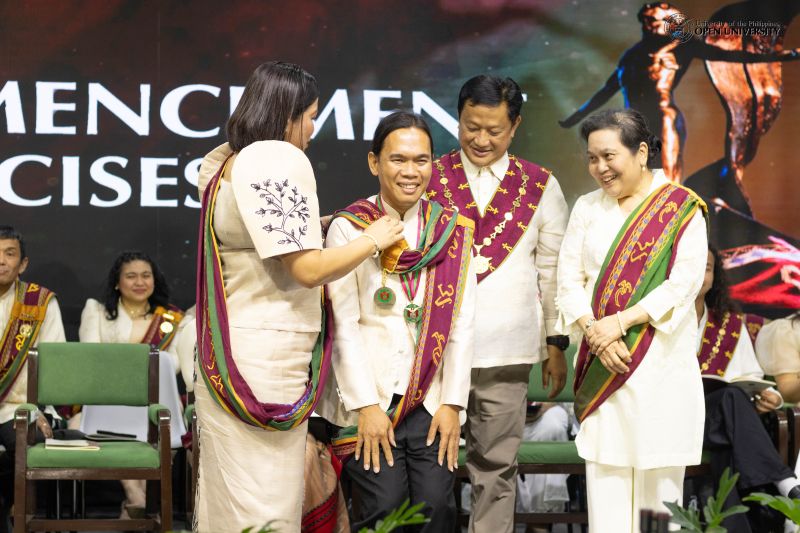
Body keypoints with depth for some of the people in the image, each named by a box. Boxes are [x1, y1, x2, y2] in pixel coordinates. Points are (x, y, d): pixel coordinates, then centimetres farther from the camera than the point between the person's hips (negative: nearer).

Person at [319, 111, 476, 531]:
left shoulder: (454, 232, 8)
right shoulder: (348, 228, -1)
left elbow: (462, 323, 5)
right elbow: (343, 324, -5)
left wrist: (452, 404, -3)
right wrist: (366, 406, -11)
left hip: (431, 402, 3)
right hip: (371, 400, -2)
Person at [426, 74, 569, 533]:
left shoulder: (541, 187, 6)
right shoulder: (430, 180, 4)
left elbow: (552, 269, 9)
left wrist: (556, 343, 8)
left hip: (506, 351, 0)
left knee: (496, 465, 5)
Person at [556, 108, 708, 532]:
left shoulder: (681, 208, -2)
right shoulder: (587, 207, 10)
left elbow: (684, 283, -10)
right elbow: (569, 280, 6)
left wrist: (620, 322, -15)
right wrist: (595, 332, -11)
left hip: (662, 359, -3)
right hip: (602, 361, 3)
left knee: (658, 477, -1)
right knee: (605, 475, 1)